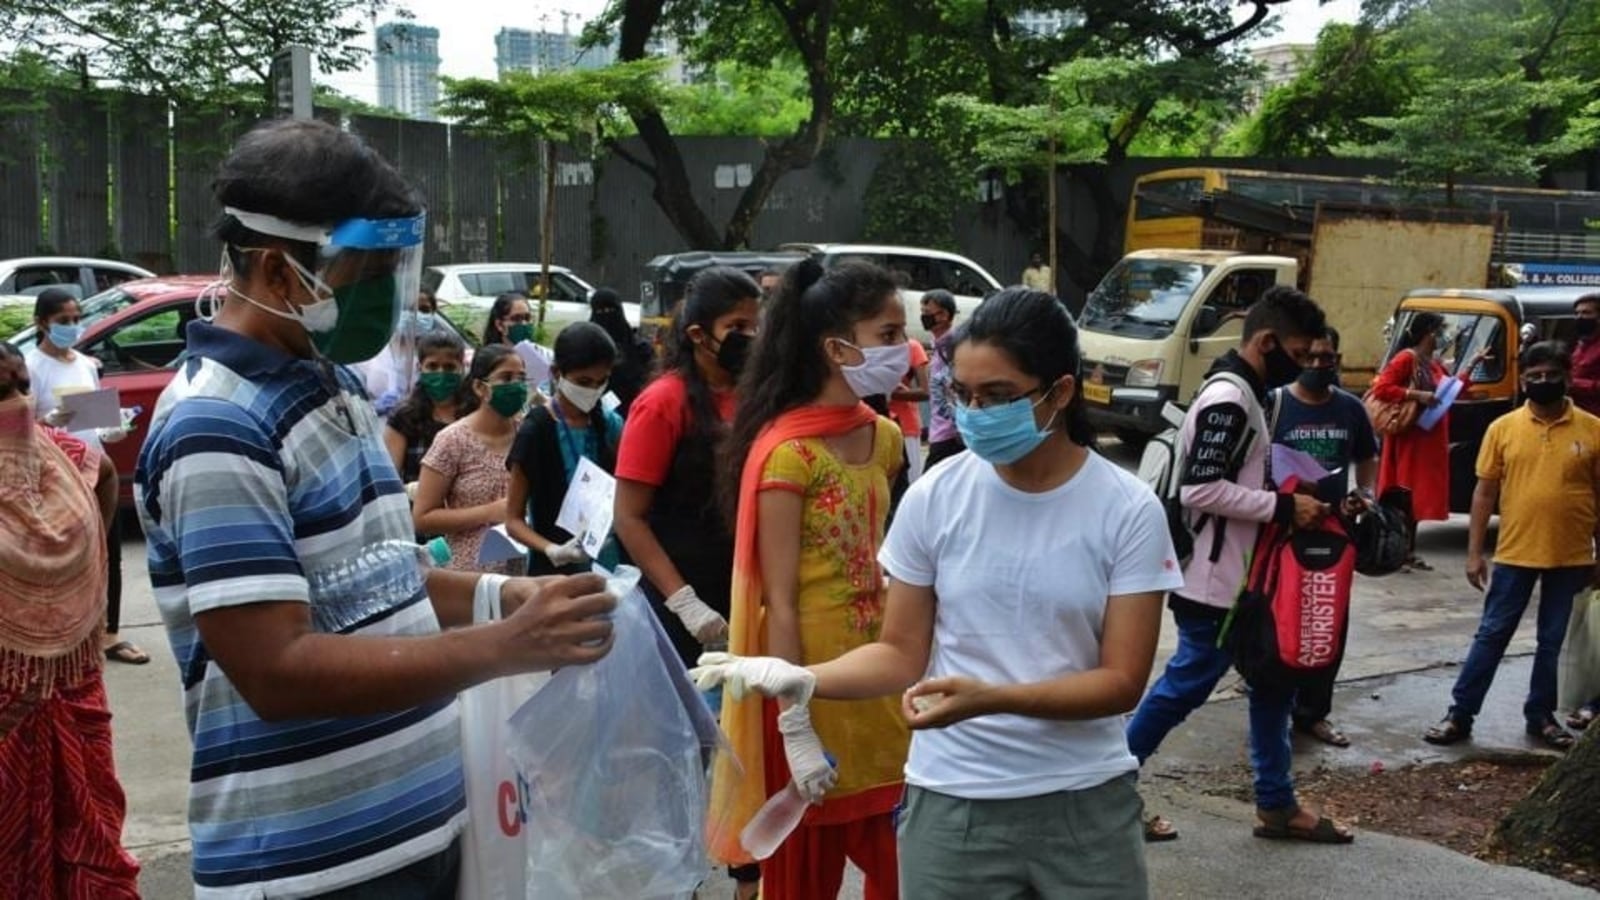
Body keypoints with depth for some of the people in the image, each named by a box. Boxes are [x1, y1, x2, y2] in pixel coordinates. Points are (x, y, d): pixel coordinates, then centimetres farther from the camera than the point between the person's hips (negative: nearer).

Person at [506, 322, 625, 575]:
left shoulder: (611, 425, 6)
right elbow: (514, 519, -6)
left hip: (608, 564, 4)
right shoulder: (535, 431, -8)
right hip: (556, 570, -4)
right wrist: (553, 551, -23)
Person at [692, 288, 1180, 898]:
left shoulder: (1128, 511, -9)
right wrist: (804, 680, -17)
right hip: (952, 803, 1)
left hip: (1086, 803, -1)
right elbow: (902, 653, 1)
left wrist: (989, 697, -24)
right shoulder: (935, 498, -5)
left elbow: (1122, 681, -10)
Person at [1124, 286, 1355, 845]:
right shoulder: (1228, 399, -20)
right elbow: (1201, 489, -27)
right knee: (1182, 688, -1)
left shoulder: (1243, 393, 13)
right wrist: (1285, 507, -21)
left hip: (1238, 579, 11)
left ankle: (1276, 805, 27)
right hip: (1213, 583, -10)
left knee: (1273, 682, 16)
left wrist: (1291, 504, 8)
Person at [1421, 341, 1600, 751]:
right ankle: (1459, 715, 9)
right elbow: (1485, 492, 2)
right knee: (1492, 635, 4)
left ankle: (1541, 717, 25)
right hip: (1514, 554, 0)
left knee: (1553, 642, 11)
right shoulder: (1503, 428, -1)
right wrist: (1474, 552, -1)